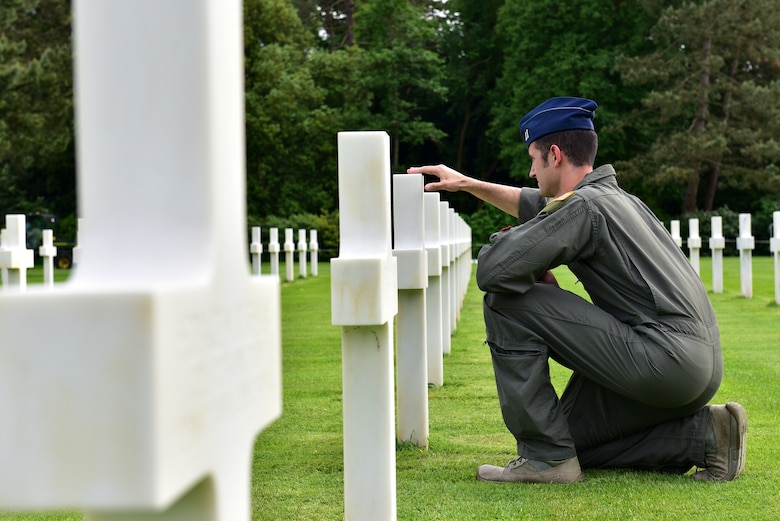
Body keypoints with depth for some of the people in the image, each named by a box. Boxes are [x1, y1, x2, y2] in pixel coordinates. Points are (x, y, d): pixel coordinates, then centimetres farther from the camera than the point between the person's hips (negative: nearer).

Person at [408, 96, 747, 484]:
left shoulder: (583, 206, -10)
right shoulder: (614, 196, 21)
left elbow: (492, 270, -17)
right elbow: (535, 206, 41)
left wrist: (538, 277, 5)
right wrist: (467, 184, 43)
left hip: (666, 361, -10)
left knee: (505, 301, -6)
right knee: (571, 436, 22)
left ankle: (546, 456, -5)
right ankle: (703, 434, 9)